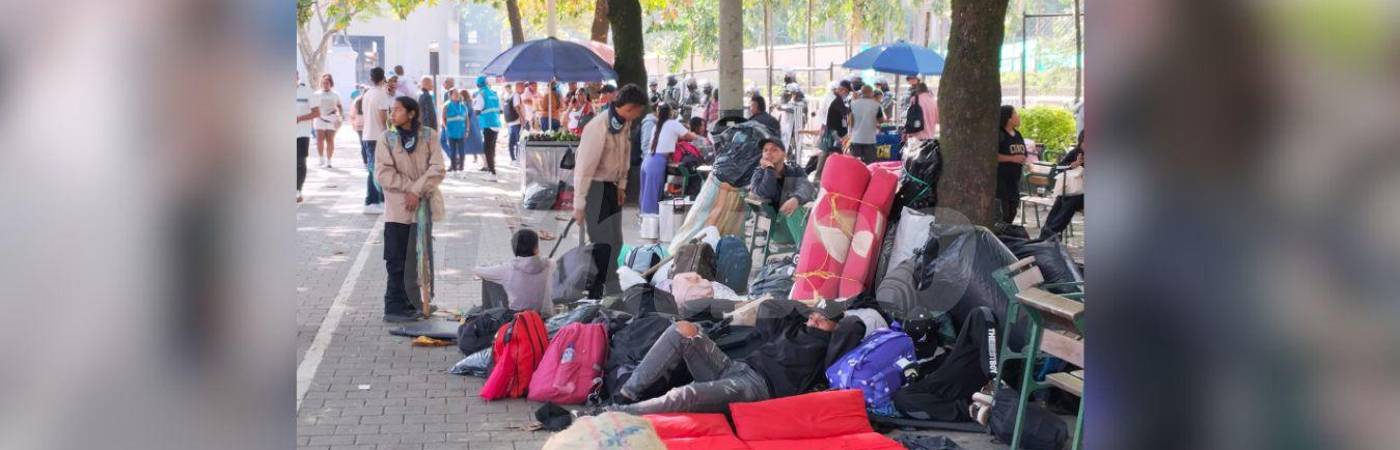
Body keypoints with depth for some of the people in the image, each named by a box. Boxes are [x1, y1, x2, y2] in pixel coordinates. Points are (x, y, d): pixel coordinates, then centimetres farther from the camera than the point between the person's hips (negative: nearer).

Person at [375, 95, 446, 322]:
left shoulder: (429, 136, -1)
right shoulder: (386, 138, -2)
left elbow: (437, 169, -8)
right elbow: (383, 172, -7)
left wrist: (417, 190, -16)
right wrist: (409, 187, -14)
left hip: (424, 206, 2)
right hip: (398, 208, -2)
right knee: (397, 260, 0)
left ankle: (414, 303, 20)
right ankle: (395, 307, 5)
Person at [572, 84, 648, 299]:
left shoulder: (625, 125, 1)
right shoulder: (598, 128, -25)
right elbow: (584, 167, -23)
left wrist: (622, 184, 8)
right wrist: (579, 205, -21)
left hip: (612, 187, 9)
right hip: (595, 187, -9)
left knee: (615, 241, 13)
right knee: (602, 243, -8)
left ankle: (612, 290, 24)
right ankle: (594, 294, 1)